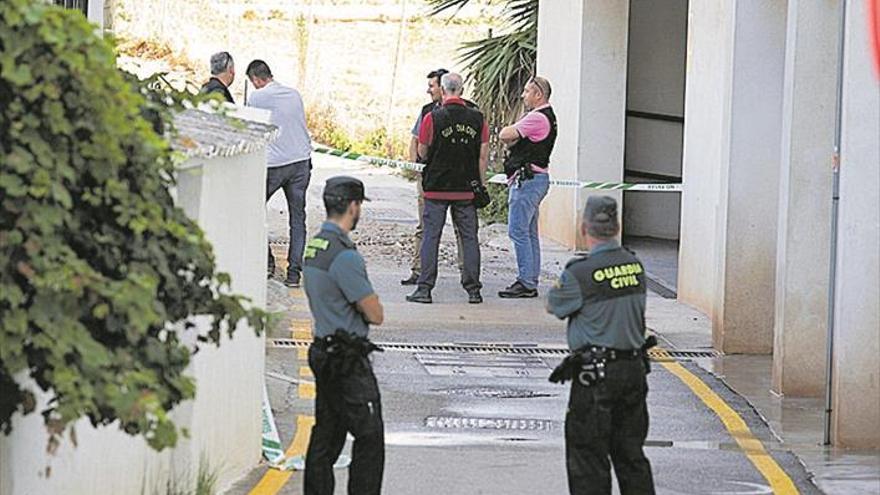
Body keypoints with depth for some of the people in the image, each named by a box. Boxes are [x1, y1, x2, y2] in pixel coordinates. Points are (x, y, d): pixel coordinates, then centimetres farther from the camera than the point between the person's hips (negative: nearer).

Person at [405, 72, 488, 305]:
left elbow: (422, 153, 0)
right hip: (467, 189, 2)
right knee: (469, 238, 7)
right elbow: (483, 156, 3)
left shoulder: (432, 118, -9)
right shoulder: (478, 119, 0)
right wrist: (481, 186, 10)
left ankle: (425, 288, 0)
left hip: (437, 187, -2)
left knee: (431, 236, 3)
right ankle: (473, 290, 5)